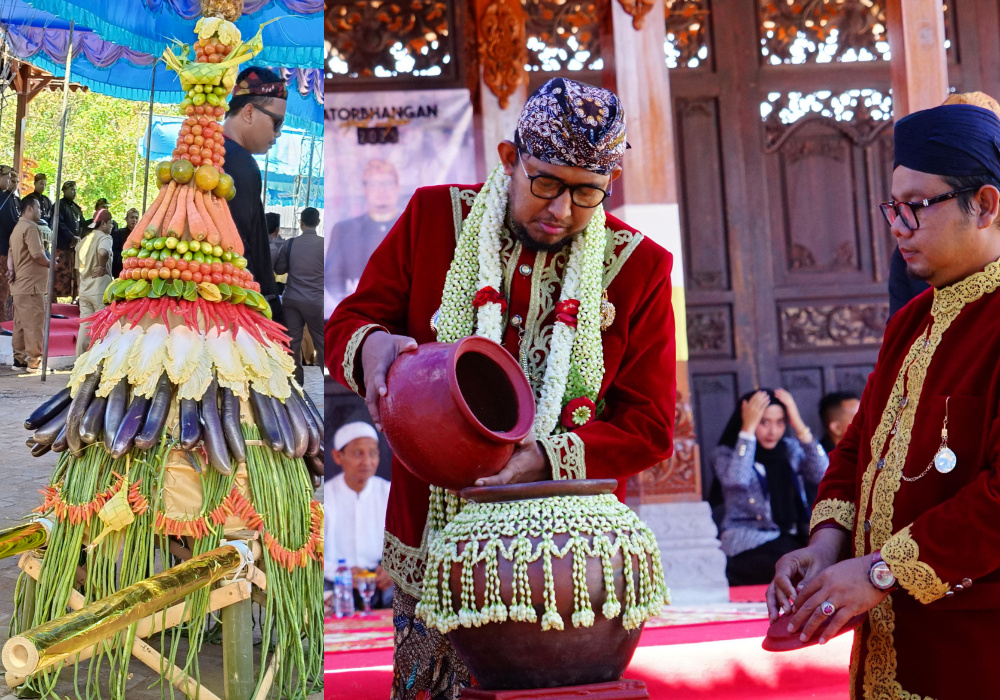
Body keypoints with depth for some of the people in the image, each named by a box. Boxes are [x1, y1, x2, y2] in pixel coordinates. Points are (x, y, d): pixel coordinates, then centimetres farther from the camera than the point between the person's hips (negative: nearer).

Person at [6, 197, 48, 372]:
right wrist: (50, 264, -4)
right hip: (31, 285, -10)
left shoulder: (18, 228, 20)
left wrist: (11, 269, 0)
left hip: (20, 284, 10)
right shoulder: (30, 227, -14)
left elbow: (11, 253, 16)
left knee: (21, 323, 12)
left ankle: (20, 357, 14)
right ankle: (34, 361, -8)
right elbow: (37, 254, -21)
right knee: (34, 323, -8)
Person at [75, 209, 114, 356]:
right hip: (100, 288, -7)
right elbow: (103, 252, -32)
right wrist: (103, 267, -16)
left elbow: (78, 266, 18)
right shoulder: (104, 237, -9)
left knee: (85, 326, 8)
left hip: (84, 288, 7)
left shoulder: (84, 240, 16)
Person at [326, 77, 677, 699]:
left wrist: (546, 459, -18)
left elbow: (650, 426, -1)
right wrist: (371, 346, -18)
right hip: (433, 537, 1)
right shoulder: (434, 217, 2)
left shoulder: (638, 267, 0)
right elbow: (348, 322, 8)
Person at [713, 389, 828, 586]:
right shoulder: (726, 453, 7)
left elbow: (823, 475, 0)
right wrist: (748, 429, -11)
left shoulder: (791, 449, 19)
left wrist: (799, 426, -3)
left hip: (794, 539, 5)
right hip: (749, 546, -5)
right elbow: (736, 480, -17)